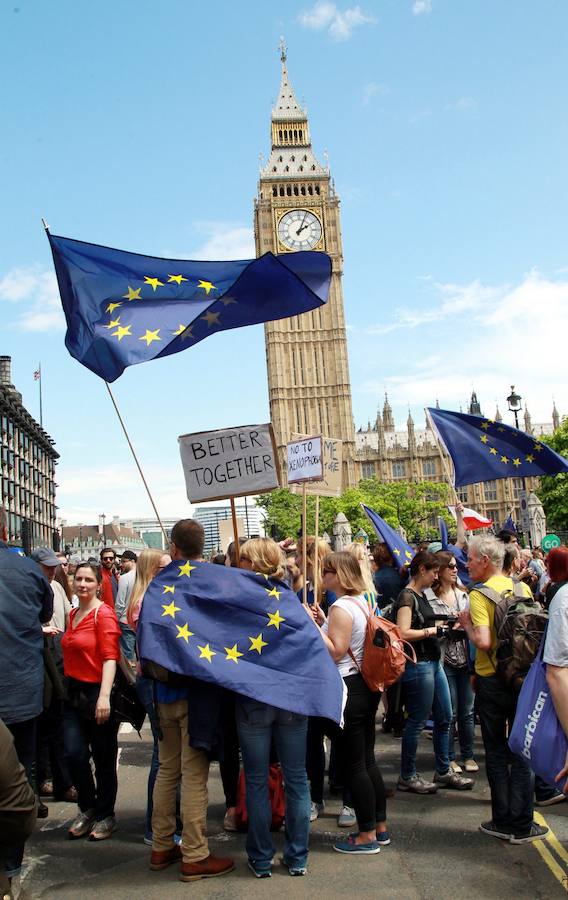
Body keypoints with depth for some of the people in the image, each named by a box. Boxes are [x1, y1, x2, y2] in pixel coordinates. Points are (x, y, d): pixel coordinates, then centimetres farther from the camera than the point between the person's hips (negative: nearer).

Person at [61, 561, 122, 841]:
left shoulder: (103, 613, -11)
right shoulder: (73, 614, 11)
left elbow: (110, 657, -18)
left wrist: (104, 696, -24)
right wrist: (66, 687, 10)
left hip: (97, 693, -6)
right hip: (74, 692, 6)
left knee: (103, 759, 6)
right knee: (74, 754, -2)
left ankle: (105, 815, 24)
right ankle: (88, 809, 21)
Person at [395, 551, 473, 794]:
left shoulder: (421, 595, 14)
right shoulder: (407, 596, -14)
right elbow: (404, 633, -24)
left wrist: (443, 627, 7)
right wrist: (433, 630, -17)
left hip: (434, 662, 10)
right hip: (418, 665, -10)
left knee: (445, 718, 15)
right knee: (417, 721, 0)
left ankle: (443, 772, 27)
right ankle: (407, 777, 14)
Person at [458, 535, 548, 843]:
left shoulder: (479, 594, -15)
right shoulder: (522, 587, 1)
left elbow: (484, 642, -25)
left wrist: (466, 623, -8)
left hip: (492, 679, -4)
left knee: (497, 753, 10)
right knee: (521, 751, 12)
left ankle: (503, 822, 17)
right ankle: (522, 825, 14)